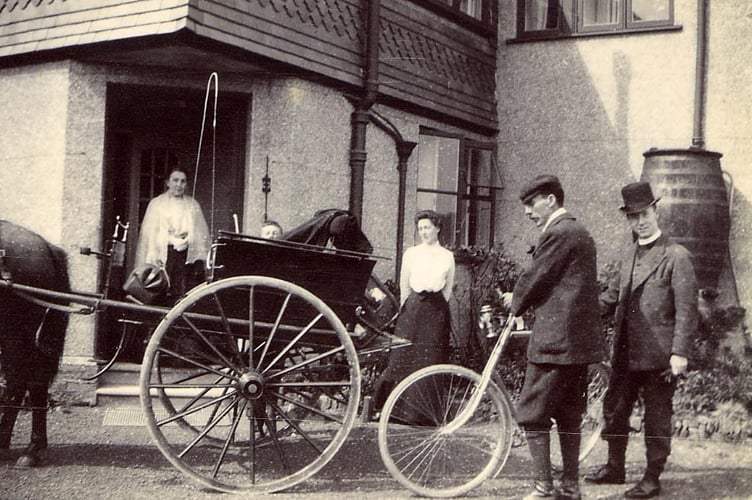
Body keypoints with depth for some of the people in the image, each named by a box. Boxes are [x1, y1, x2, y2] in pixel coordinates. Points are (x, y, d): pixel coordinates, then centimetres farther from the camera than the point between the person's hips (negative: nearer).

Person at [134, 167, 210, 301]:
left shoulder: (193, 205, 16)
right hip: (163, 254, -2)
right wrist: (153, 257, -9)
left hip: (186, 254, 2)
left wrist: (200, 256, 3)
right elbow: (148, 232, 3)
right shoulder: (157, 203, 8)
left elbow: (201, 232, 15)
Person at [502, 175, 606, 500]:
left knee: (531, 415, -3)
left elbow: (534, 279, -12)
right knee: (568, 416, 16)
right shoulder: (580, 232, 17)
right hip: (581, 338, 10)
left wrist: (515, 301, 8)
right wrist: (521, 298, 16)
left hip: (556, 339, -10)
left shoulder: (557, 233, -14)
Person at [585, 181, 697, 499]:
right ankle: (614, 468, 31)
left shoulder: (676, 256, -8)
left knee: (657, 418, 4)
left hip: (659, 355, -7)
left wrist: (680, 353, -17)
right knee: (615, 410, 15)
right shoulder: (629, 255, 13)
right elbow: (612, 297, 22)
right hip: (626, 353, 7)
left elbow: (687, 309, -12)